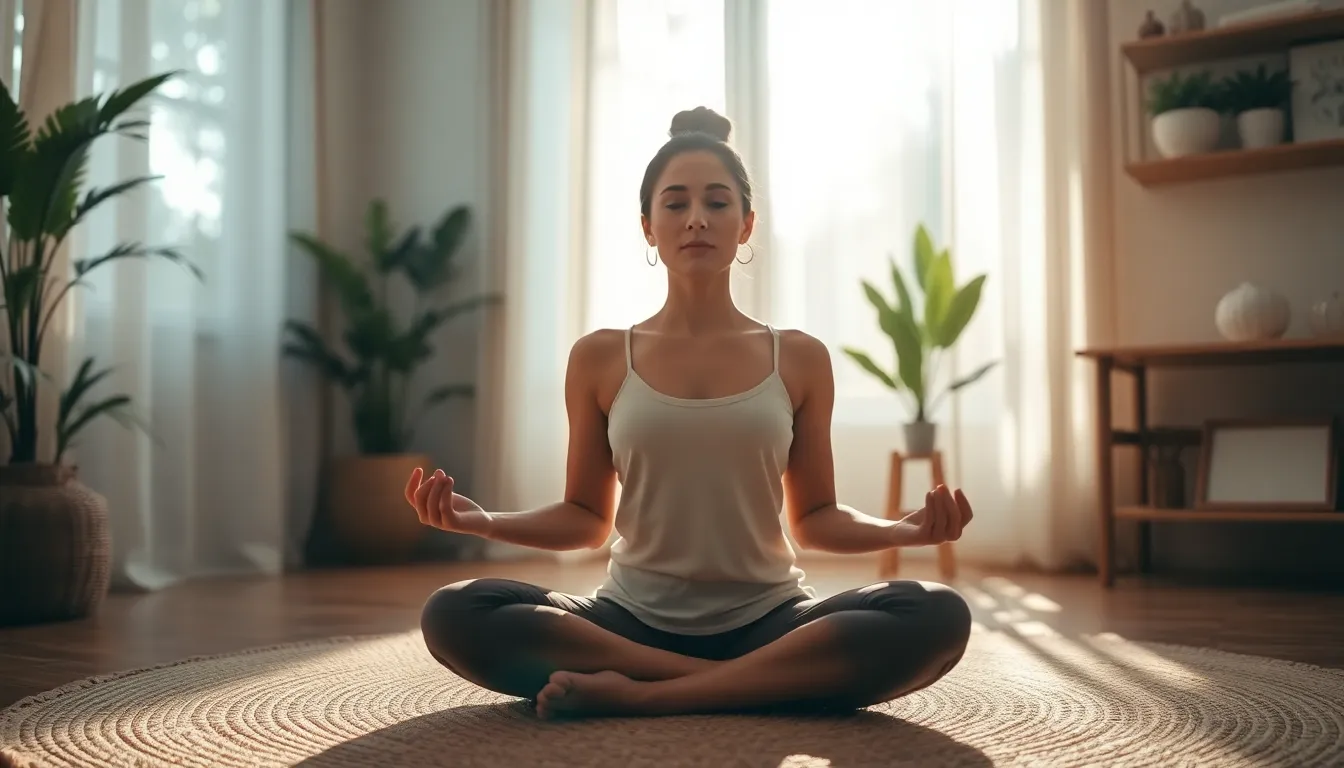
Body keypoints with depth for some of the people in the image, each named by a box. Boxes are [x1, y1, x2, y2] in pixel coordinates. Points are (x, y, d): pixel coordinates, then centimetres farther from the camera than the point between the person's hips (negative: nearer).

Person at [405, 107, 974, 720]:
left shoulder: (799, 359, 5)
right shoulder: (600, 358, 4)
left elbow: (815, 520, 8)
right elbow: (586, 519, 7)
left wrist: (907, 529, -12)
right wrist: (482, 521, -11)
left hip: (768, 620, 1)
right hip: (633, 620, 0)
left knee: (938, 616, -28)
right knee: (452, 615, -26)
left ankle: (641, 695, -24)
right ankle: (752, 683, -22)